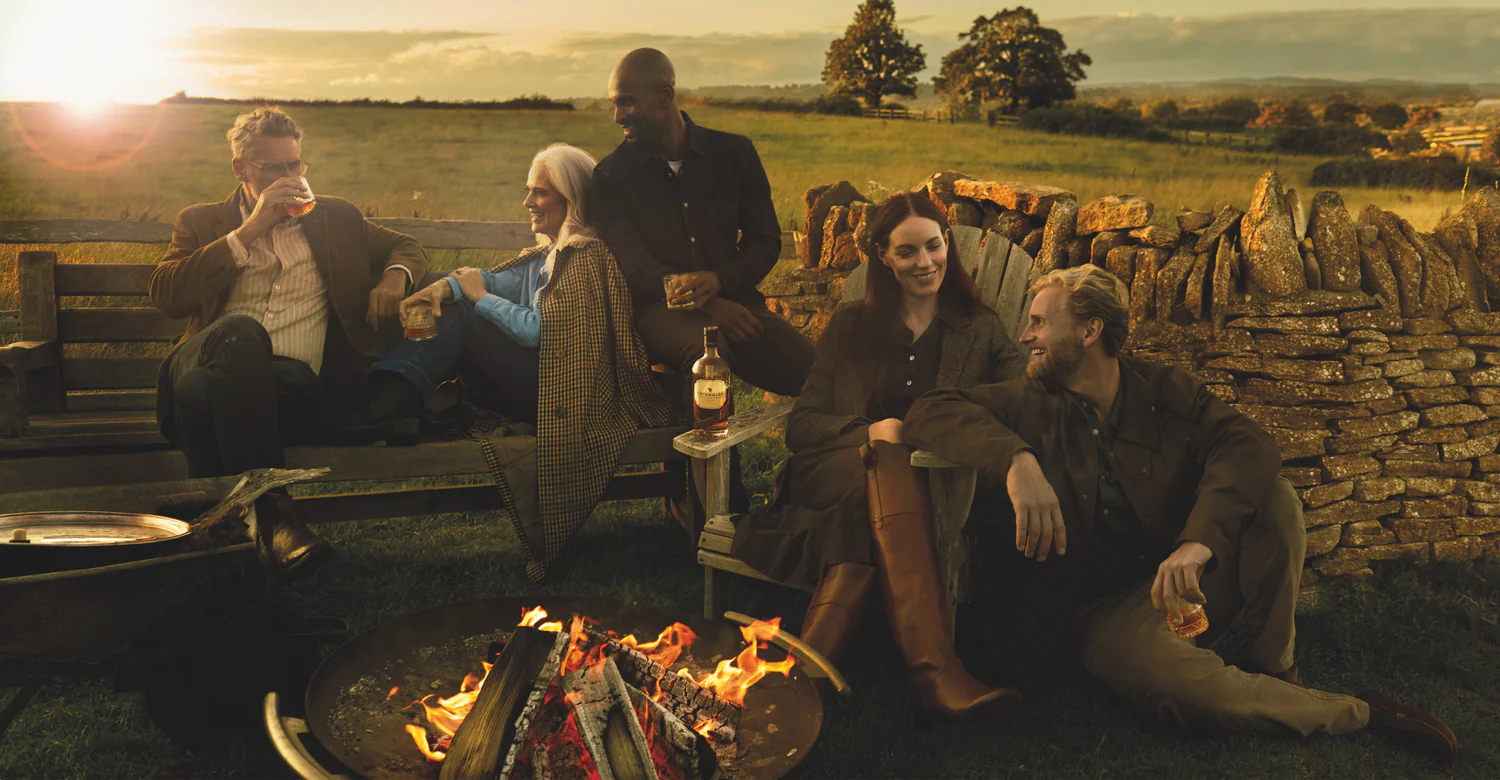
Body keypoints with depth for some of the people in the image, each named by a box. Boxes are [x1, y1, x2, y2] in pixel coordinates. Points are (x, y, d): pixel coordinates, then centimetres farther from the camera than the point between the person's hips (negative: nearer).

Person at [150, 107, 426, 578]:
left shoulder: (334, 217, 26)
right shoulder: (203, 222, 21)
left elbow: (405, 247, 35)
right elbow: (164, 296, 4)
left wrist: (393, 276, 9)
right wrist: (248, 232, 0)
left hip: (296, 380, 0)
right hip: (217, 358, 0)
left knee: (201, 391, -35)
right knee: (239, 331, -38)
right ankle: (273, 515, -41)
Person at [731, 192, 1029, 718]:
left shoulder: (980, 329, 20)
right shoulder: (849, 327, 21)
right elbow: (800, 425, 12)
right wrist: (870, 431, -8)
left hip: (927, 485, 1)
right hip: (833, 471, 0)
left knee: (865, 517, -37)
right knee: (891, 464, -37)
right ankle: (934, 669, -51)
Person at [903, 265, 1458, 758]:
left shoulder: (1165, 391, -1)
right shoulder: (1031, 403, -3)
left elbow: (1248, 445, -17)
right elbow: (931, 411, -17)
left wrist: (1199, 541, -37)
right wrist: (1017, 460, -36)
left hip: (1185, 578, 2)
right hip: (1102, 610, -2)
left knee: (1274, 497, -20)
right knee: (1177, 679, -34)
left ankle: (1278, 674, -6)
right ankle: (1358, 712, -10)